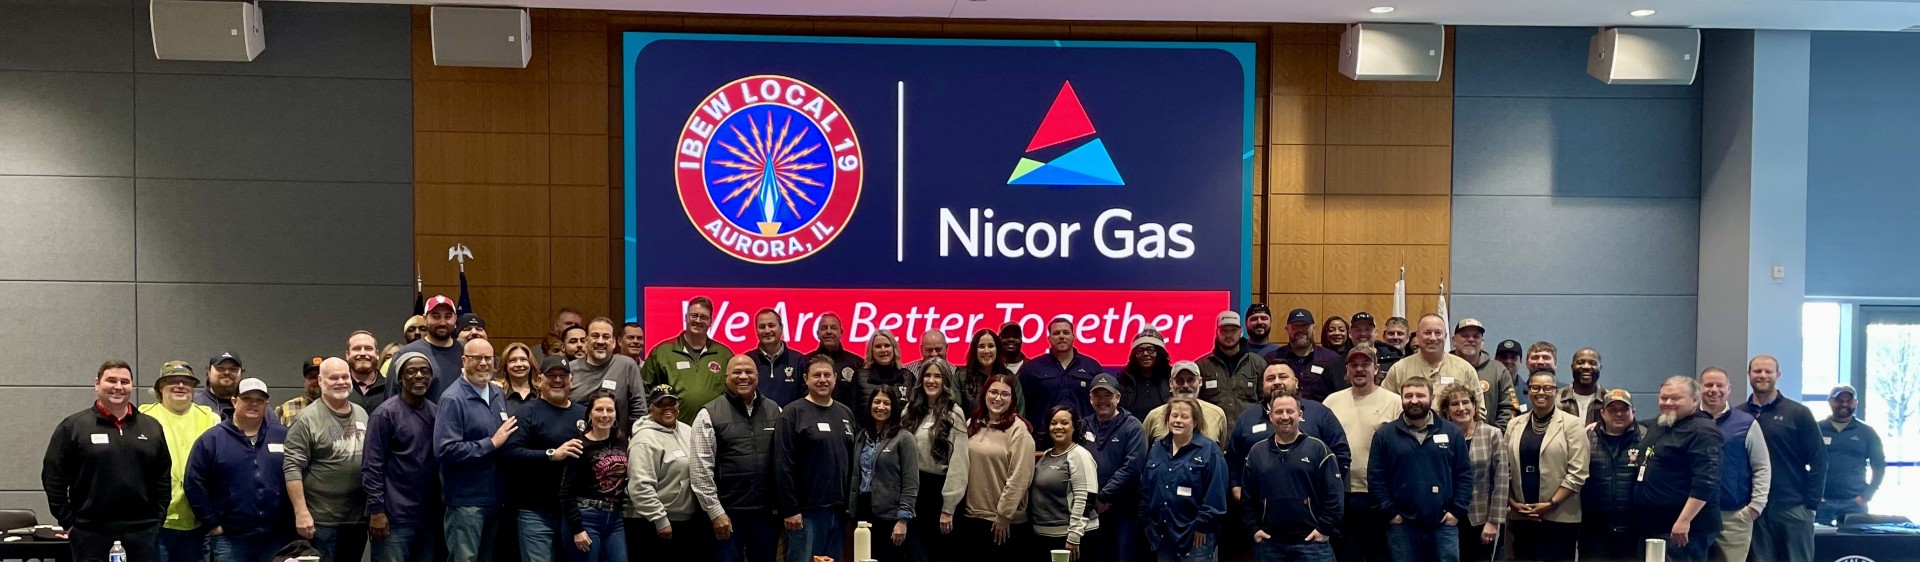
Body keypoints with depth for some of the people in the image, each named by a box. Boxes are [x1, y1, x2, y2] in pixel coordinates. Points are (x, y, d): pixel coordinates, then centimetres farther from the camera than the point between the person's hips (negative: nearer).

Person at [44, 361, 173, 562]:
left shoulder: (151, 427, 10)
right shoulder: (73, 427, 0)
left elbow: (164, 477, 13)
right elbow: (53, 478, -1)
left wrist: (158, 519, 6)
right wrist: (68, 523, -4)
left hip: (143, 532, 3)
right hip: (91, 534, -3)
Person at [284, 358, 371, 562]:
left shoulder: (362, 415, 10)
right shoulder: (307, 419, -9)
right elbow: (293, 468, -14)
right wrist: (301, 512, -20)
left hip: (359, 517, 6)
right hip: (322, 520, -6)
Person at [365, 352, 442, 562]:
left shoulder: (436, 412, 9)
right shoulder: (385, 414, -6)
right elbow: (372, 466, -9)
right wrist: (376, 510, -13)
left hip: (429, 515, 5)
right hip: (395, 516, -5)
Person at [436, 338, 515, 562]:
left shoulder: (498, 395, 10)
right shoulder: (453, 399, -13)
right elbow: (445, 450, -24)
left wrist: (506, 440, 1)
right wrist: (492, 444, -19)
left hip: (494, 497, 7)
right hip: (466, 500, -7)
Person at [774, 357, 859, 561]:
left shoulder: (846, 413, 13)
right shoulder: (793, 414, -5)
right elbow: (783, 466, -11)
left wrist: (853, 503, 10)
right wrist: (790, 509, -15)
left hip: (839, 509, 6)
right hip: (807, 509, -6)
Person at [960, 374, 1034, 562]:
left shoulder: (1018, 430, -10)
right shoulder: (972, 425, 8)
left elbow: (1019, 477, -14)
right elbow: (962, 466, 12)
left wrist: (1004, 514, -13)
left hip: (1005, 521, -5)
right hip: (970, 516, 6)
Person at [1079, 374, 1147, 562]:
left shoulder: (1132, 427, -5)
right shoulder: (1084, 426, 9)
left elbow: (1132, 466, -15)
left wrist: (1104, 497, -15)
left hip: (1123, 510, -4)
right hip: (1092, 509, 4)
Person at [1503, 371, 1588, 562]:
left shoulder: (1571, 424, -2)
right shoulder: (1514, 424, 10)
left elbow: (1577, 473, -8)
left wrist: (1551, 504, -13)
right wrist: (1513, 502, -3)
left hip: (1559, 517, -3)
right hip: (1521, 516, 4)